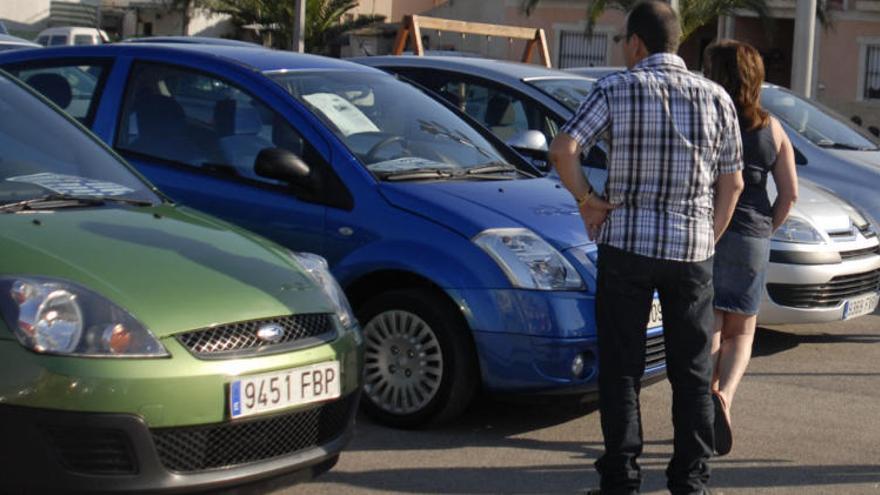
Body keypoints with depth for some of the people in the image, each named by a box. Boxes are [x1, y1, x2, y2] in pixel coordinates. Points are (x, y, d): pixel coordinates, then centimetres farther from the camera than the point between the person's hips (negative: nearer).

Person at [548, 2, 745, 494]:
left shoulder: (617, 89, -3)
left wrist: (587, 200, -2)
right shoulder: (716, 97, 5)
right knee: (693, 373, 10)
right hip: (693, 249, 2)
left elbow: (564, 150, -15)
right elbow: (732, 184, 8)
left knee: (622, 369, 6)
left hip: (626, 245, -2)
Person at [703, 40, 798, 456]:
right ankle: (724, 394, -11)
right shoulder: (772, 129, 3)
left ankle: (707, 402, -2)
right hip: (751, 241, 3)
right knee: (740, 332, 13)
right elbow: (789, 192, 2)